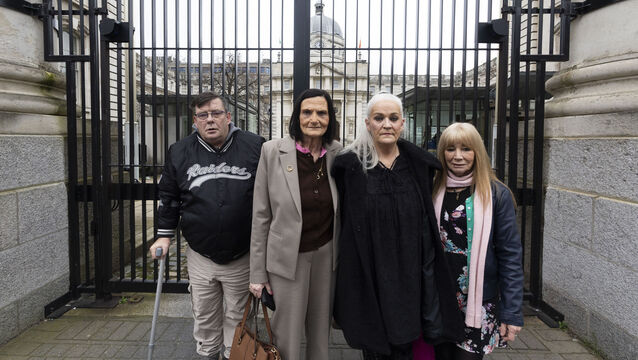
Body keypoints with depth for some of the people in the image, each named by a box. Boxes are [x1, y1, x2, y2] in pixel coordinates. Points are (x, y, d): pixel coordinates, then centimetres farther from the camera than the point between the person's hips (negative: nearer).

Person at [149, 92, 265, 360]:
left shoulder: (255, 147, -6)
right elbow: (169, 196, 11)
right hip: (200, 257, 2)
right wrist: (164, 235, 8)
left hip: (243, 256, -2)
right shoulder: (179, 152, 2)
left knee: (238, 317, 15)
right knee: (204, 317, 16)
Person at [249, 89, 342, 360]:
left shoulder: (338, 154, -1)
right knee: (288, 338, 7)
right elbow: (261, 215, -5)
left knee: (321, 333, 16)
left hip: (327, 256, 3)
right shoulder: (273, 151, -8)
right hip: (288, 257, -2)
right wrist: (258, 272, -4)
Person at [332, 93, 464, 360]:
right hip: (368, 275, -2)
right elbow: (341, 220, 0)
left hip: (409, 275, 2)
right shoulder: (350, 166, -4)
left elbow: (427, 220, 11)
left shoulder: (418, 163, 3)